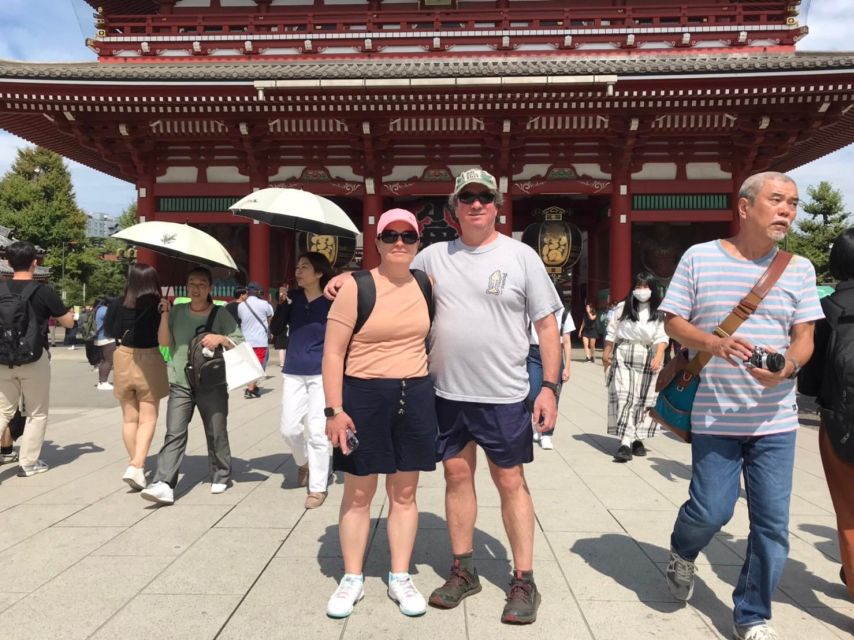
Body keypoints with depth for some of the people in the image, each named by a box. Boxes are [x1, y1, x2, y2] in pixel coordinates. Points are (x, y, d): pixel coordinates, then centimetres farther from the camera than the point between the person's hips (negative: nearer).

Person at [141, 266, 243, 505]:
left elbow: (240, 342, 0)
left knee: (216, 433, 7)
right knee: (174, 434, -8)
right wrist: (164, 315, -4)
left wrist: (220, 338, -18)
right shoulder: (177, 311, 9)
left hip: (212, 384, -1)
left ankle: (220, 477, 25)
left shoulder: (221, 315, 2)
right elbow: (164, 342, 6)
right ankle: (163, 485, -13)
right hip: (180, 384, 1)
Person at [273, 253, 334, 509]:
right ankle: (304, 462, 36)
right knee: (288, 428, 5)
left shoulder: (331, 302, -7)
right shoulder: (294, 297, 3)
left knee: (317, 431, -1)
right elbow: (276, 330, 1)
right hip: (293, 372, 4)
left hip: (322, 373, -4)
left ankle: (318, 487, 11)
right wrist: (282, 302, -11)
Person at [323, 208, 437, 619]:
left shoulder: (424, 285, 5)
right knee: (358, 493, 8)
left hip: (416, 396, 4)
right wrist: (334, 409, -15)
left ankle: (400, 578, 27)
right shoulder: (356, 287, -8)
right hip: (363, 396, -3)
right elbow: (333, 352, -9)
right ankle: (352, 579, 25)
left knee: (404, 492, 12)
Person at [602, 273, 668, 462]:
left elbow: (661, 337, -3)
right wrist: (606, 354, 9)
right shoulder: (623, 308, 3)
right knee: (624, 397, -10)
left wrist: (659, 357, -17)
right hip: (624, 356, -2)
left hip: (648, 358, 2)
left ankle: (637, 439, 21)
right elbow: (612, 333, 8)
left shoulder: (659, 313, 3)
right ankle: (625, 443, -15)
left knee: (643, 400, 8)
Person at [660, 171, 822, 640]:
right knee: (711, 510, 0)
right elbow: (673, 321, 0)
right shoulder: (699, 258, -1)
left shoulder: (798, 268, 6)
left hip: (775, 420, 3)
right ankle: (682, 553, 36)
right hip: (715, 417, -2)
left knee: (773, 524, 6)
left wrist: (788, 366, -19)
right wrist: (713, 343, -20)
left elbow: (804, 336, 3)